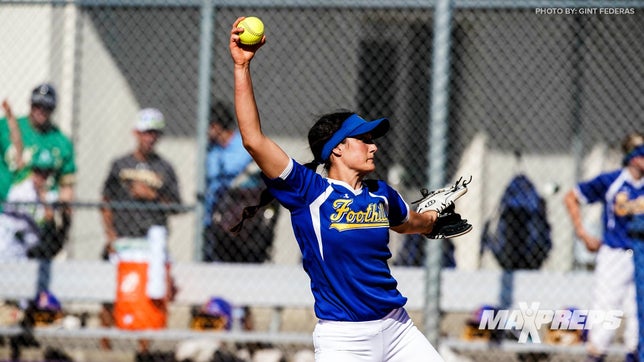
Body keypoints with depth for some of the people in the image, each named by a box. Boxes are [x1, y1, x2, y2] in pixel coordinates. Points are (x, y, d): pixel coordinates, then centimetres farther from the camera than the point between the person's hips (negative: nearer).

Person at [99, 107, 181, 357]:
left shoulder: (165, 168, 9)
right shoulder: (120, 165, 10)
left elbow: (176, 206, 6)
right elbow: (106, 203, 11)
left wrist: (153, 196, -10)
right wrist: (111, 235, 0)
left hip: (153, 240, -1)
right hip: (122, 241, 1)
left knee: (151, 298, -7)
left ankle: (145, 344, -2)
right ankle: (104, 343, 8)